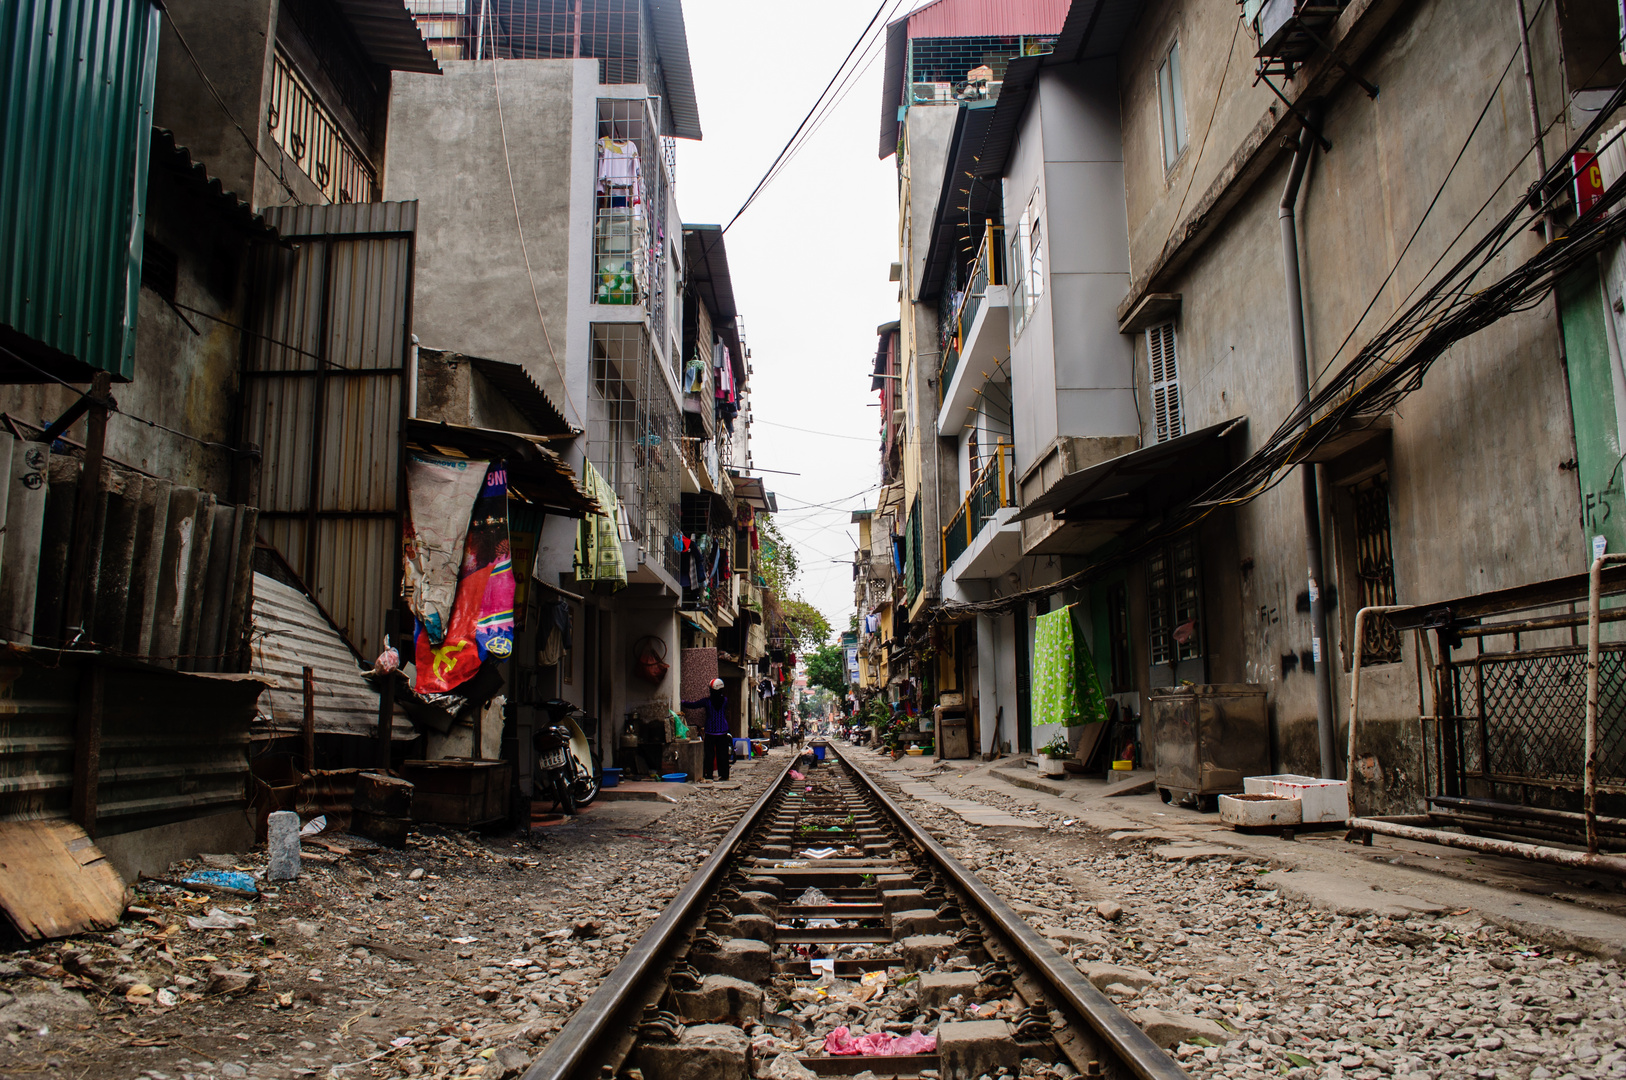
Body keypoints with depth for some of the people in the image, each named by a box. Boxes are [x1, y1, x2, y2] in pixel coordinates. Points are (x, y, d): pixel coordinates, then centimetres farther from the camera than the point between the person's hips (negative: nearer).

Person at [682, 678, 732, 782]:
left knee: (709, 754, 5)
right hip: (723, 732, 2)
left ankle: (708, 775, 7)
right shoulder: (725, 700, -2)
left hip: (710, 732, -2)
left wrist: (682, 702, 15)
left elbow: (692, 705, -2)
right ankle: (723, 774, 9)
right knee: (722, 754, 7)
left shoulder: (707, 701, -9)